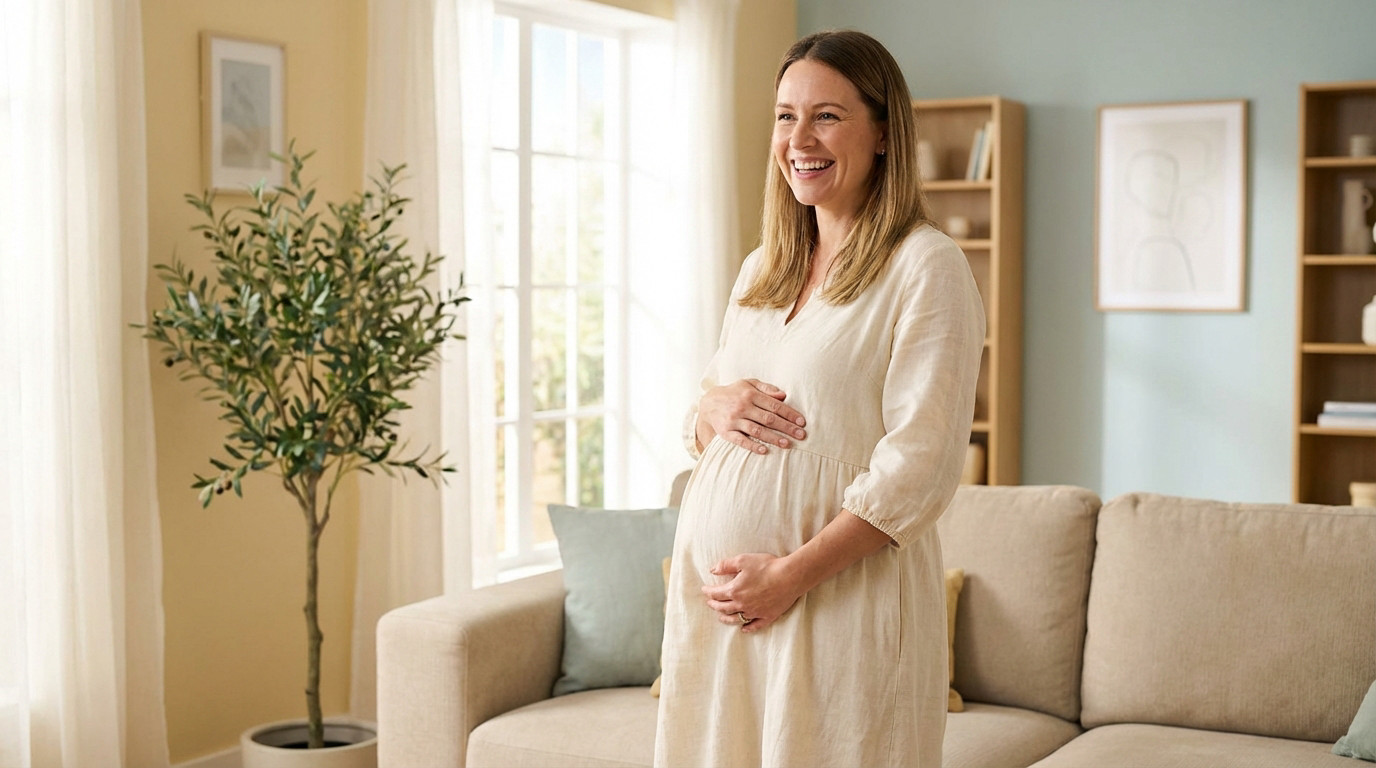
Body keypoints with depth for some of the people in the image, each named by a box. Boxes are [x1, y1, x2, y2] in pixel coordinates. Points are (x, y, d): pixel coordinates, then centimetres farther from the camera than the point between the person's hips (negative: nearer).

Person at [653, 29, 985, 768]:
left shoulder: (926, 267, -8)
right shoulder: (760, 269, 14)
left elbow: (920, 465, -14)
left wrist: (791, 572, -18)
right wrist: (712, 409, -3)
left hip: (842, 592, -6)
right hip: (713, 583, 6)